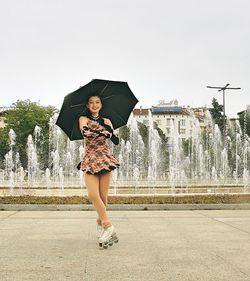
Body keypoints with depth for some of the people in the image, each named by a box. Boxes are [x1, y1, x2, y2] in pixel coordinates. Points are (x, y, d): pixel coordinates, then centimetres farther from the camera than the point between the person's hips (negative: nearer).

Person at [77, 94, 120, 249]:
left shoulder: (106, 121, 16)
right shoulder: (84, 119, 9)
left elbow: (116, 141, 4)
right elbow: (85, 132, -14)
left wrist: (108, 128, -11)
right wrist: (102, 132, -19)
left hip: (105, 159, 2)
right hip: (90, 159, -1)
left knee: (103, 196, -3)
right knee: (93, 194, -17)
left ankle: (101, 222, 18)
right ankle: (109, 227, -15)